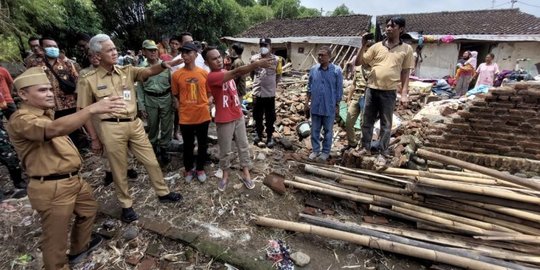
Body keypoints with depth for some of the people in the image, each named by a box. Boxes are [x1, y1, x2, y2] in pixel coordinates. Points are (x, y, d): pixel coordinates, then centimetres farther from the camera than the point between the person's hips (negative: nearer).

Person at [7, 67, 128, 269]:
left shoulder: (45, 113, 13)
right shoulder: (21, 120, -20)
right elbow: (55, 129, -41)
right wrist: (92, 109, -51)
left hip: (73, 179, 10)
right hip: (52, 188, -10)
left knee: (89, 209, 29)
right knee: (55, 239, 5)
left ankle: (79, 247, 51)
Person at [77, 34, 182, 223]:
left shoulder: (127, 71, 6)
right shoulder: (89, 80, -2)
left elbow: (148, 71, -12)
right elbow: (85, 111, 1)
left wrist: (164, 65, -33)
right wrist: (95, 138, 0)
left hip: (134, 124, 3)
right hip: (111, 128, -3)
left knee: (151, 161, 11)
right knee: (119, 169, 10)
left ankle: (163, 193, 30)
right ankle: (126, 205, 29)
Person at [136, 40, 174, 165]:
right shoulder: (141, 68, 1)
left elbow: (172, 83, 4)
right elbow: (139, 88, 4)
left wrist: (174, 100, 2)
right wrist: (141, 106, 0)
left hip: (166, 98, 0)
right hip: (150, 100, 1)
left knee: (166, 126, 5)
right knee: (152, 126, 13)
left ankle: (163, 149, 22)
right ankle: (153, 147, 33)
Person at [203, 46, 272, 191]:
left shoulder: (226, 72, 8)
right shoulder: (212, 77, -21)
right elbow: (236, 72, -33)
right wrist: (257, 64, -41)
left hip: (238, 116, 7)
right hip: (224, 120, -7)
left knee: (244, 146, 11)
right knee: (225, 151, 9)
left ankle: (246, 175, 24)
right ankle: (225, 175, 30)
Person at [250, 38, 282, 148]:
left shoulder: (276, 60, -6)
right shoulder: (254, 59, -3)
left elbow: (277, 75, 8)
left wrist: (272, 85, 11)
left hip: (270, 93, -1)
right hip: (257, 93, 2)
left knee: (270, 118, 9)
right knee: (257, 116, 15)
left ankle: (270, 136, 24)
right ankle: (258, 133, 35)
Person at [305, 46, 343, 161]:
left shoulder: (336, 70, -9)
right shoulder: (313, 69, 0)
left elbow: (339, 89, -4)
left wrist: (337, 105, -3)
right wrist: (307, 100, 6)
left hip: (329, 107, -3)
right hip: (315, 106, 3)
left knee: (328, 131, 10)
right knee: (315, 130, 12)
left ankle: (326, 151, 25)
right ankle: (315, 150, 27)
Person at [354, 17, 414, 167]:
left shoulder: (406, 49, 4)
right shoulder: (377, 46, 6)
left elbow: (405, 73, 4)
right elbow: (358, 62, 6)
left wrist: (404, 93, -3)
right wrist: (363, 46, -7)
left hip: (389, 92, -2)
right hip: (372, 89, 2)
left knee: (386, 125, 5)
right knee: (367, 121, 10)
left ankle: (382, 154, 15)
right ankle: (365, 148, 26)